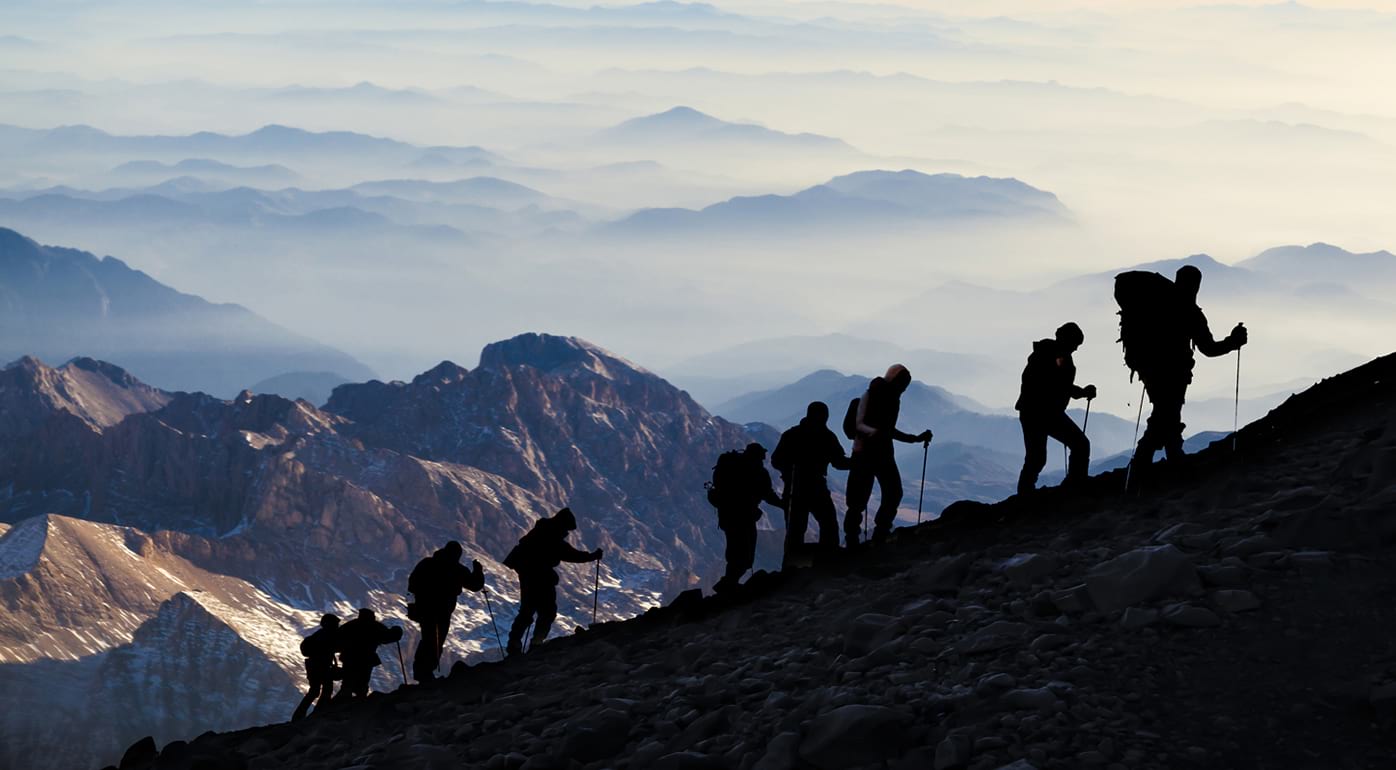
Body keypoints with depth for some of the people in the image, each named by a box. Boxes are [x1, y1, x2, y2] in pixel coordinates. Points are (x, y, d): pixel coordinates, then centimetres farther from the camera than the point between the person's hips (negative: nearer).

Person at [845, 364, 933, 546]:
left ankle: (880, 536, 7)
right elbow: (859, 425, -16)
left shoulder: (894, 399, 14)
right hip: (865, 451, -7)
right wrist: (874, 432, -36)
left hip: (884, 452, 7)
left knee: (894, 493, -4)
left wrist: (916, 438, 19)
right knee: (859, 497, -7)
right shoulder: (870, 396, -7)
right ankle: (851, 538, 0)